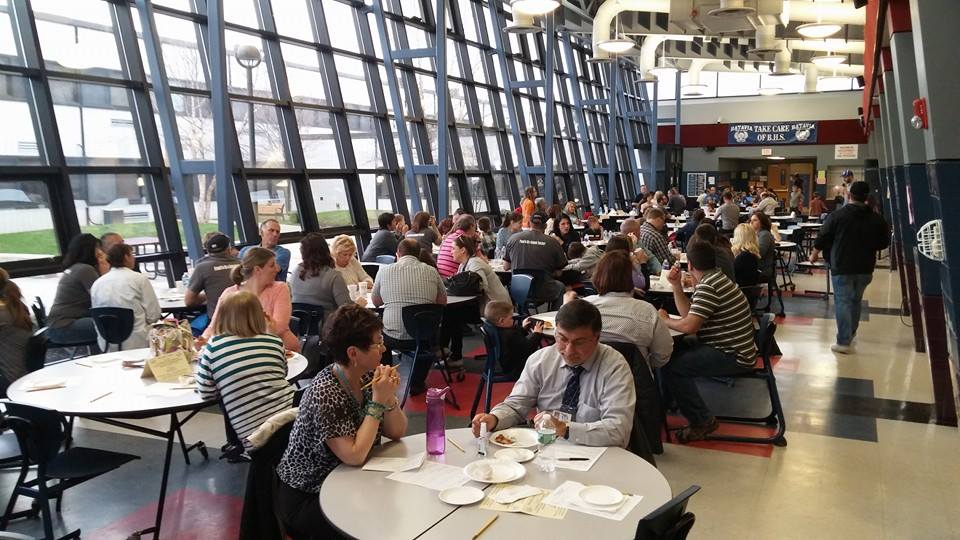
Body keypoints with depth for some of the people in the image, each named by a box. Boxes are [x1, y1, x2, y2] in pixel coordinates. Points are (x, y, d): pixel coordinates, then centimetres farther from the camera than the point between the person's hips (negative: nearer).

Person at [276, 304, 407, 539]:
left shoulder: (368, 377, -5)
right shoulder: (325, 393, -25)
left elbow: (396, 433, -1)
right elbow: (354, 456, -28)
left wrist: (389, 397, -18)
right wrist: (377, 401, -27)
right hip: (306, 499, -6)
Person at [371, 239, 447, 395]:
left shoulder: (384, 271, -2)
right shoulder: (431, 271, 0)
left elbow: (376, 302, 12)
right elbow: (443, 302, 12)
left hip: (395, 337, 0)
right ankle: (416, 384, 35)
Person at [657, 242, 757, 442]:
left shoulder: (708, 287, -20)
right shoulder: (715, 278, 12)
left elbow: (689, 326, -26)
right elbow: (688, 313, 13)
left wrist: (664, 320, -8)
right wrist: (676, 286, 5)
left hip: (732, 356, -11)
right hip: (731, 348, 11)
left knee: (670, 367, -18)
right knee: (676, 349, 17)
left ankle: (703, 421, -7)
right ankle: (675, 401, 24)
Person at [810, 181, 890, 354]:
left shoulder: (837, 215, -11)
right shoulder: (877, 219, -2)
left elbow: (822, 238, -4)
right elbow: (884, 242, 8)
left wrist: (814, 254, 13)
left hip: (842, 267, -4)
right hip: (865, 268, 4)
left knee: (843, 302, 0)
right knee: (856, 301, 20)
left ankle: (844, 342, -3)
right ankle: (850, 335, 34)